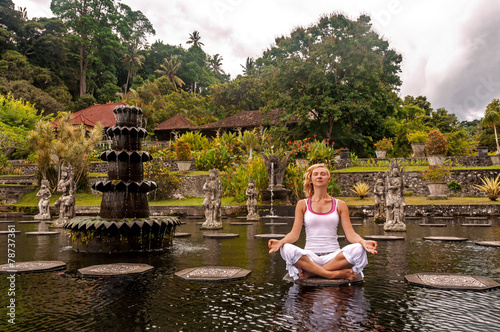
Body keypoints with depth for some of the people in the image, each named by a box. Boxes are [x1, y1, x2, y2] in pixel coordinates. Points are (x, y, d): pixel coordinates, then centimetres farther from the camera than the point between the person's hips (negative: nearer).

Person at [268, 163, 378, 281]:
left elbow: (350, 233, 3)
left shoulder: (340, 205, 11)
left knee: (358, 249, -29)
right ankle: (334, 274, -26)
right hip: (310, 257, -1)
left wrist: (362, 241, -20)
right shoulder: (303, 204, 9)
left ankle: (310, 272, -21)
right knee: (287, 249, -31)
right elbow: (294, 233, 1)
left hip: (334, 257, 1)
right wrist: (281, 242, -20)